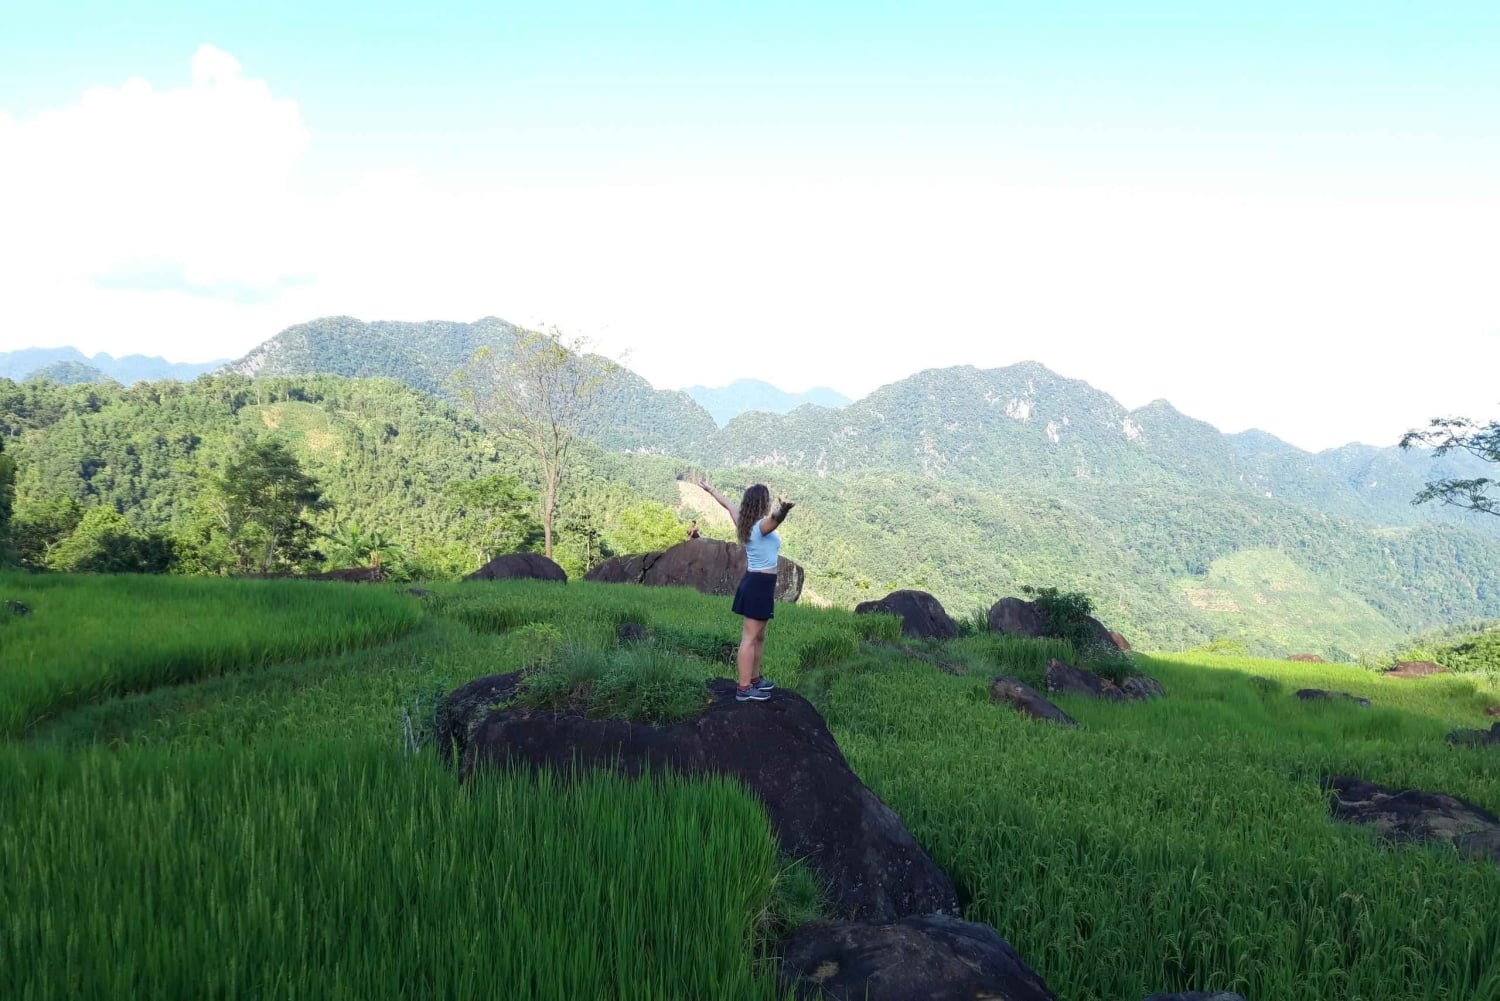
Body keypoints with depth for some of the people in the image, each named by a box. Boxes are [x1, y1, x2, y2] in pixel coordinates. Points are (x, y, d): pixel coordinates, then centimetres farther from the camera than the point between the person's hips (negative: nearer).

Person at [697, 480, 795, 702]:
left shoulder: (745, 523, 6)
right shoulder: (762, 525, -19)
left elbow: (727, 503, 23)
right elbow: (774, 518, -45)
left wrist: (708, 488, 39)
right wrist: (782, 510, -68)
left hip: (752, 581, 9)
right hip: (761, 584, -9)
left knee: (759, 635, 20)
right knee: (750, 637, -6)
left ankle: (754, 678, 32)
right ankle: (744, 689, -3)